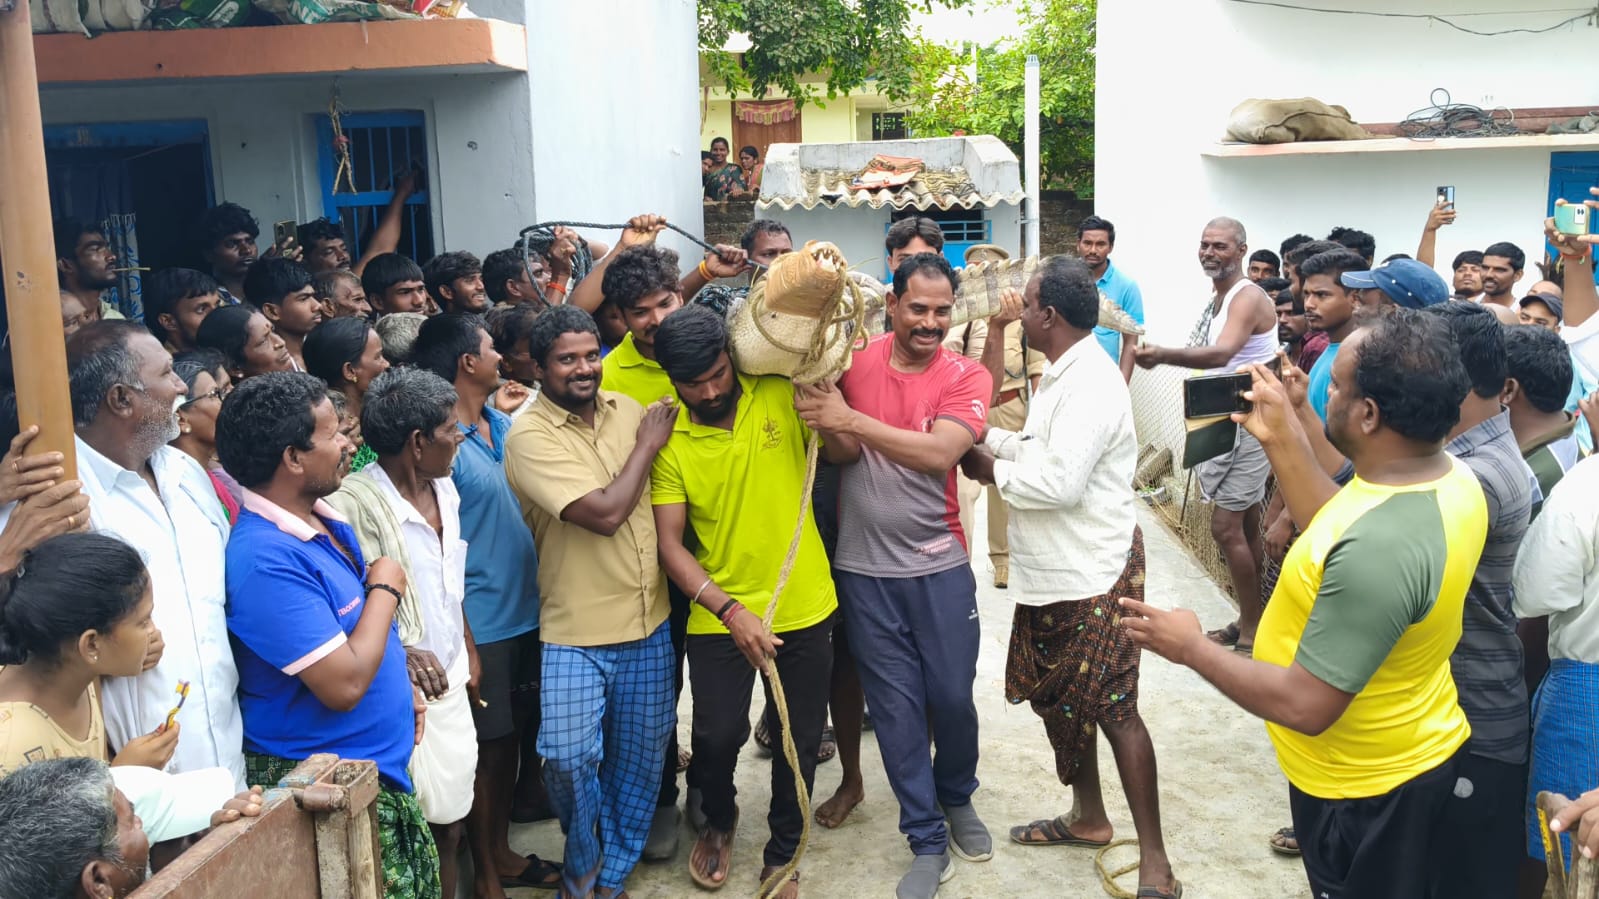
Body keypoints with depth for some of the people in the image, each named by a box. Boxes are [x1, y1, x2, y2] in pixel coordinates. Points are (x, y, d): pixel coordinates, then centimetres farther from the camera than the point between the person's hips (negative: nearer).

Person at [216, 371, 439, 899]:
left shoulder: (325, 519, 5)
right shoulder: (267, 558, -25)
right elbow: (344, 685, -27)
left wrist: (402, 686, 11)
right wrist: (385, 588, -15)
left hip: (384, 770, 9)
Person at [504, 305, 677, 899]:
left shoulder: (628, 409, 4)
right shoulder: (529, 437, -13)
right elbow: (604, 513, -21)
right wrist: (646, 445, -9)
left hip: (649, 624, 5)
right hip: (574, 633, -5)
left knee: (641, 759, 11)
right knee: (569, 758, -12)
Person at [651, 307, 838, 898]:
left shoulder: (780, 396, -8)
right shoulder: (669, 441, -9)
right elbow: (669, 543, -12)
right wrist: (730, 610, -23)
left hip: (805, 607, 1)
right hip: (721, 617, -1)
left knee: (800, 739, 11)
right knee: (717, 735, 5)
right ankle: (718, 820, 39)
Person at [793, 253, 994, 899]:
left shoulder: (966, 378, -6)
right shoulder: (854, 362, -2)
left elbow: (940, 451, -24)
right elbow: (841, 452, -9)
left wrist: (851, 419, -30)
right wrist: (832, 429, -32)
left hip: (939, 566, 0)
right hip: (864, 568, 1)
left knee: (952, 696, 7)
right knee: (896, 705, 6)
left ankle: (957, 798, 38)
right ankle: (927, 840, 20)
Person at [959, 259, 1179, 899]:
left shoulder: (1090, 385, -21)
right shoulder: (1064, 375, 12)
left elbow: (1060, 482, -27)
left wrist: (994, 471, -14)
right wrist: (985, 436, 5)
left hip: (1093, 576, -10)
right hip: (1053, 573, 10)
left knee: (1113, 711, -4)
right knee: (1055, 699, 19)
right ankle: (1087, 818, 36)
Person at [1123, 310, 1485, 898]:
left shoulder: (1380, 546, -37)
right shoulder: (1450, 476, -9)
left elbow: (1306, 706, -31)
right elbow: (1334, 533, 7)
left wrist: (1192, 648, -18)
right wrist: (1282, 441, 4)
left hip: (1366, 792, -8)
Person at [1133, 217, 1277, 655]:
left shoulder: (1248, 298, -17)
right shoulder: (1218, 298, 13)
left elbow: (1221, 354, -36)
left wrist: (1163, 354, -50)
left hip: (1249, 424, -9)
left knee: (1226, 527, -9)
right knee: (1245, 527, 14)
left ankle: (1251, 633, 1)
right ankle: (1249, 622, 22)